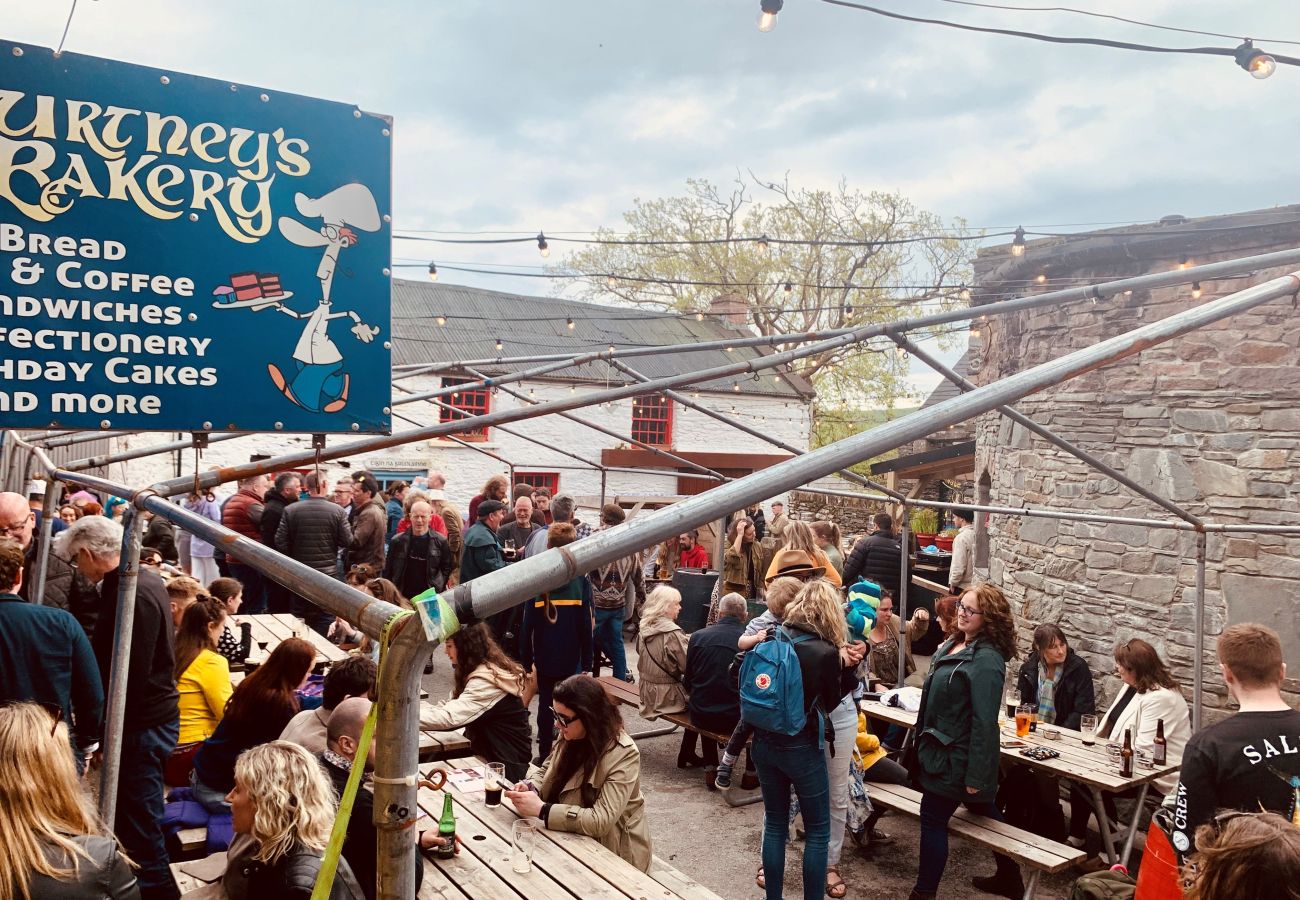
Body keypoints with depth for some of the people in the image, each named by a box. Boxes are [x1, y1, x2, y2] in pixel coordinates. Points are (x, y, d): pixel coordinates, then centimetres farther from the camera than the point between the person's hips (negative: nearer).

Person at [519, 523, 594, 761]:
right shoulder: (581, 581, -8)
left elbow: (528, 624, -7)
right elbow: (586, 626, -6)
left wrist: (526, 659, 1)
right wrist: (587, 663, 1)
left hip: (545, 658, 0)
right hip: (571, 659, 0)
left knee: (546, 704, 11)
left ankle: (545, 755, 18)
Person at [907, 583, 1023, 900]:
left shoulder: (986, 660, -24)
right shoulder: (952, 645, 5)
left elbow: (984, 722, -25)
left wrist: (976, 775, -24)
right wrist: (923, 742, 19)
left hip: (957, 757, -10)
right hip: (942, 750, 10)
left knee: (933, 819, 0)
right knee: (984, 813, 22)